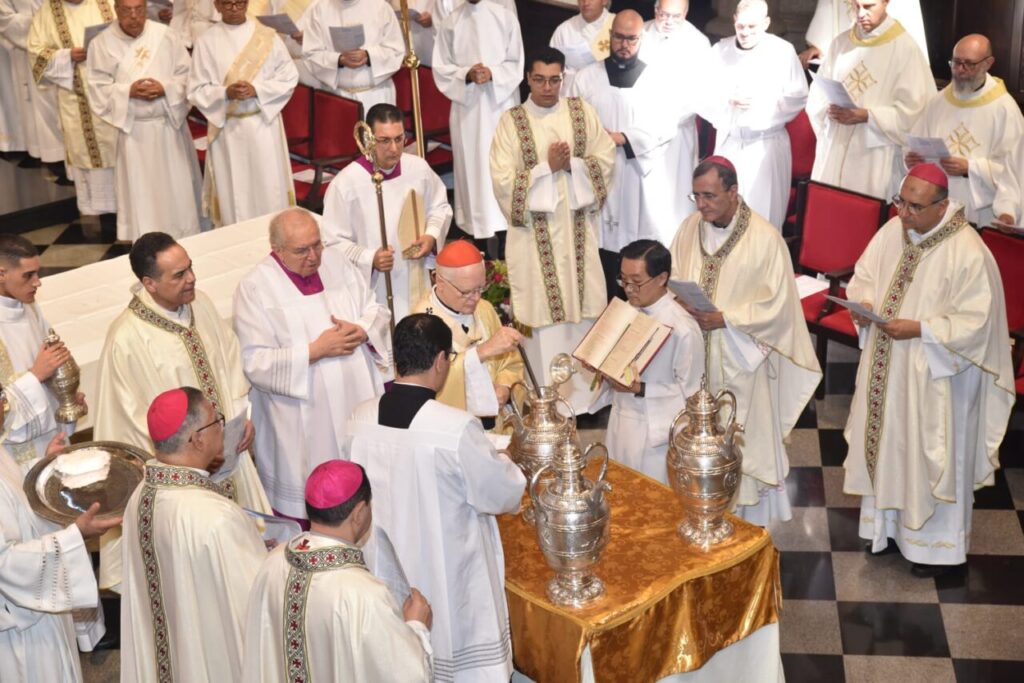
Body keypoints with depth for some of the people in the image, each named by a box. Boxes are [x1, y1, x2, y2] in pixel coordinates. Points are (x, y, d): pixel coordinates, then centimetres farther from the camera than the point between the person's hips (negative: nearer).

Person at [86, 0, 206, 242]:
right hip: (133, 128, -1)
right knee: (140, 192, 4)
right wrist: (128, 91, -18)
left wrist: (166, 88, -17)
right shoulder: (103, 43, -3)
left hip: (170, 124, 1)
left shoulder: (165, 35, -3)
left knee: (177, 187, 9)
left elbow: (187, 74, 1)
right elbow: (98, 88, -3)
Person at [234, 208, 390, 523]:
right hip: (304, 420, -5)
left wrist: (362, 330, -12)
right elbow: (255, 362, -17)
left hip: (359, 399, 5)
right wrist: (315, 351, -21)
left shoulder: (335, 261, 2)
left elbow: (376, 310, 11)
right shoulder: (254, 288, -12)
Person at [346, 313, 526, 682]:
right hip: (448, 578, -5)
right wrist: (503, 462, 8)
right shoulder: (456, 427, -27)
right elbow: (504, 494, -14)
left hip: (388, 574, 5)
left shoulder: (360, 419, -10)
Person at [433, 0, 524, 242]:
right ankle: (477, 226, 8)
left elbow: (516, 63, 2)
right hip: (466, 105, 1)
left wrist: (492, 73, -16)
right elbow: (441, 67, 5)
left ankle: (504, 227, 1)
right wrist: (466, 74, -13)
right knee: (473, 164, 2)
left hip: (501, 103, -1)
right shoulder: (451, 21, 5)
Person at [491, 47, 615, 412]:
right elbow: (502, 181, -10)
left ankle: (583, 393, 20)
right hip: (535, 233, -3)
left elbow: (606, 159, 2)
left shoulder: (582, 112, 5)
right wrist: (547, 166, -17)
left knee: (583, 308, 7)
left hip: (578, 229, 3)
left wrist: (573, 164, -14)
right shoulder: (511, 122, -3)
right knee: (544, 315, -1)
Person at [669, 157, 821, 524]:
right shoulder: (689, 228, 0)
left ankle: (749, 523, 25)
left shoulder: (765, 238, -16)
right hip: (697, 356, 5)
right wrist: (684, 304, -12)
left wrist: (724, 319, -22)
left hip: (742, 359, -4)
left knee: (744, 440, 8)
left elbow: (777, 304, -15)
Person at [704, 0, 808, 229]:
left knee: (764, 211, -1)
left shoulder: (783, 52, -7)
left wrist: (763, 103, -15)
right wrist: (728, 100, -13)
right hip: (728, 141, 3)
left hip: (767, 143, -3)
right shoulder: (720, 50, 3)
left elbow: (798, 98, -3)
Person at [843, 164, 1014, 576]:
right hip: (885, 368, 6)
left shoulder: (968, 253, -21)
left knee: (931, 454, 7)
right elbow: (863, 275, 10)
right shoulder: (892, 231, -2)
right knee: (885, 440, 18)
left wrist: (919, 330, -27)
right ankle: (887, 521, 38)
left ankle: (937, 543, 25)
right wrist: (863, 303, -11)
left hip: (934, 377, -6)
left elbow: (974, 323, -20)